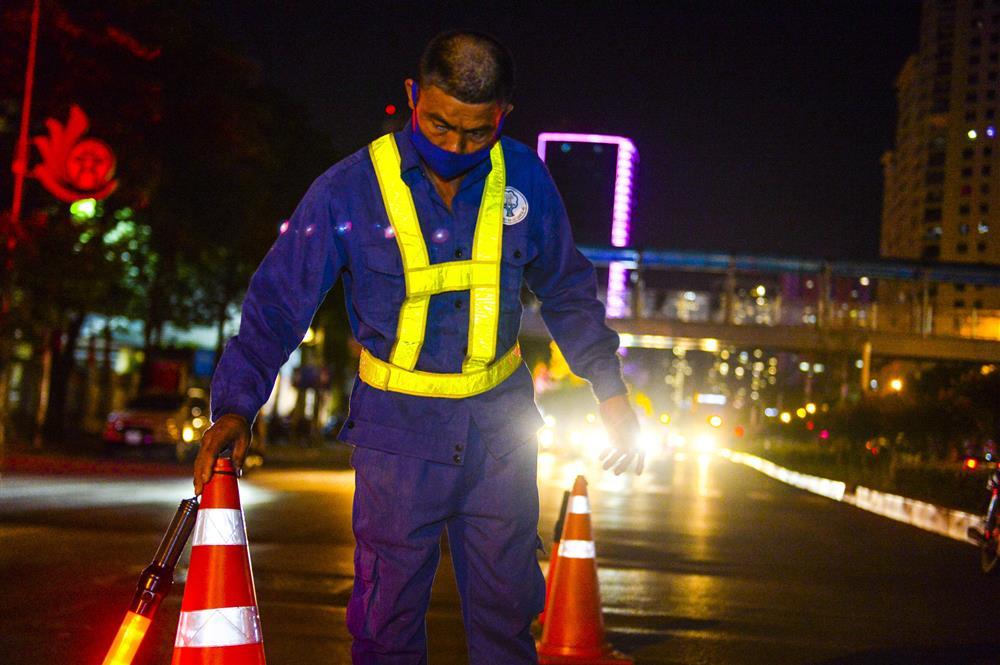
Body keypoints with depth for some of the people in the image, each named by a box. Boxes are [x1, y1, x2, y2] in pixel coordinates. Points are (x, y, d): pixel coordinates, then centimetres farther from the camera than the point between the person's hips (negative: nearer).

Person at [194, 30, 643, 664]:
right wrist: (235, 406, -18)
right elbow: (278, 302, -8)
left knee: (507, 612, 12)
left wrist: (611, 389, 9)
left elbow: (568, 290, 11)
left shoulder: (524, 178, -3)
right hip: (399, 432, -2)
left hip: (501, 426, 3)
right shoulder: (349, 191, -12)